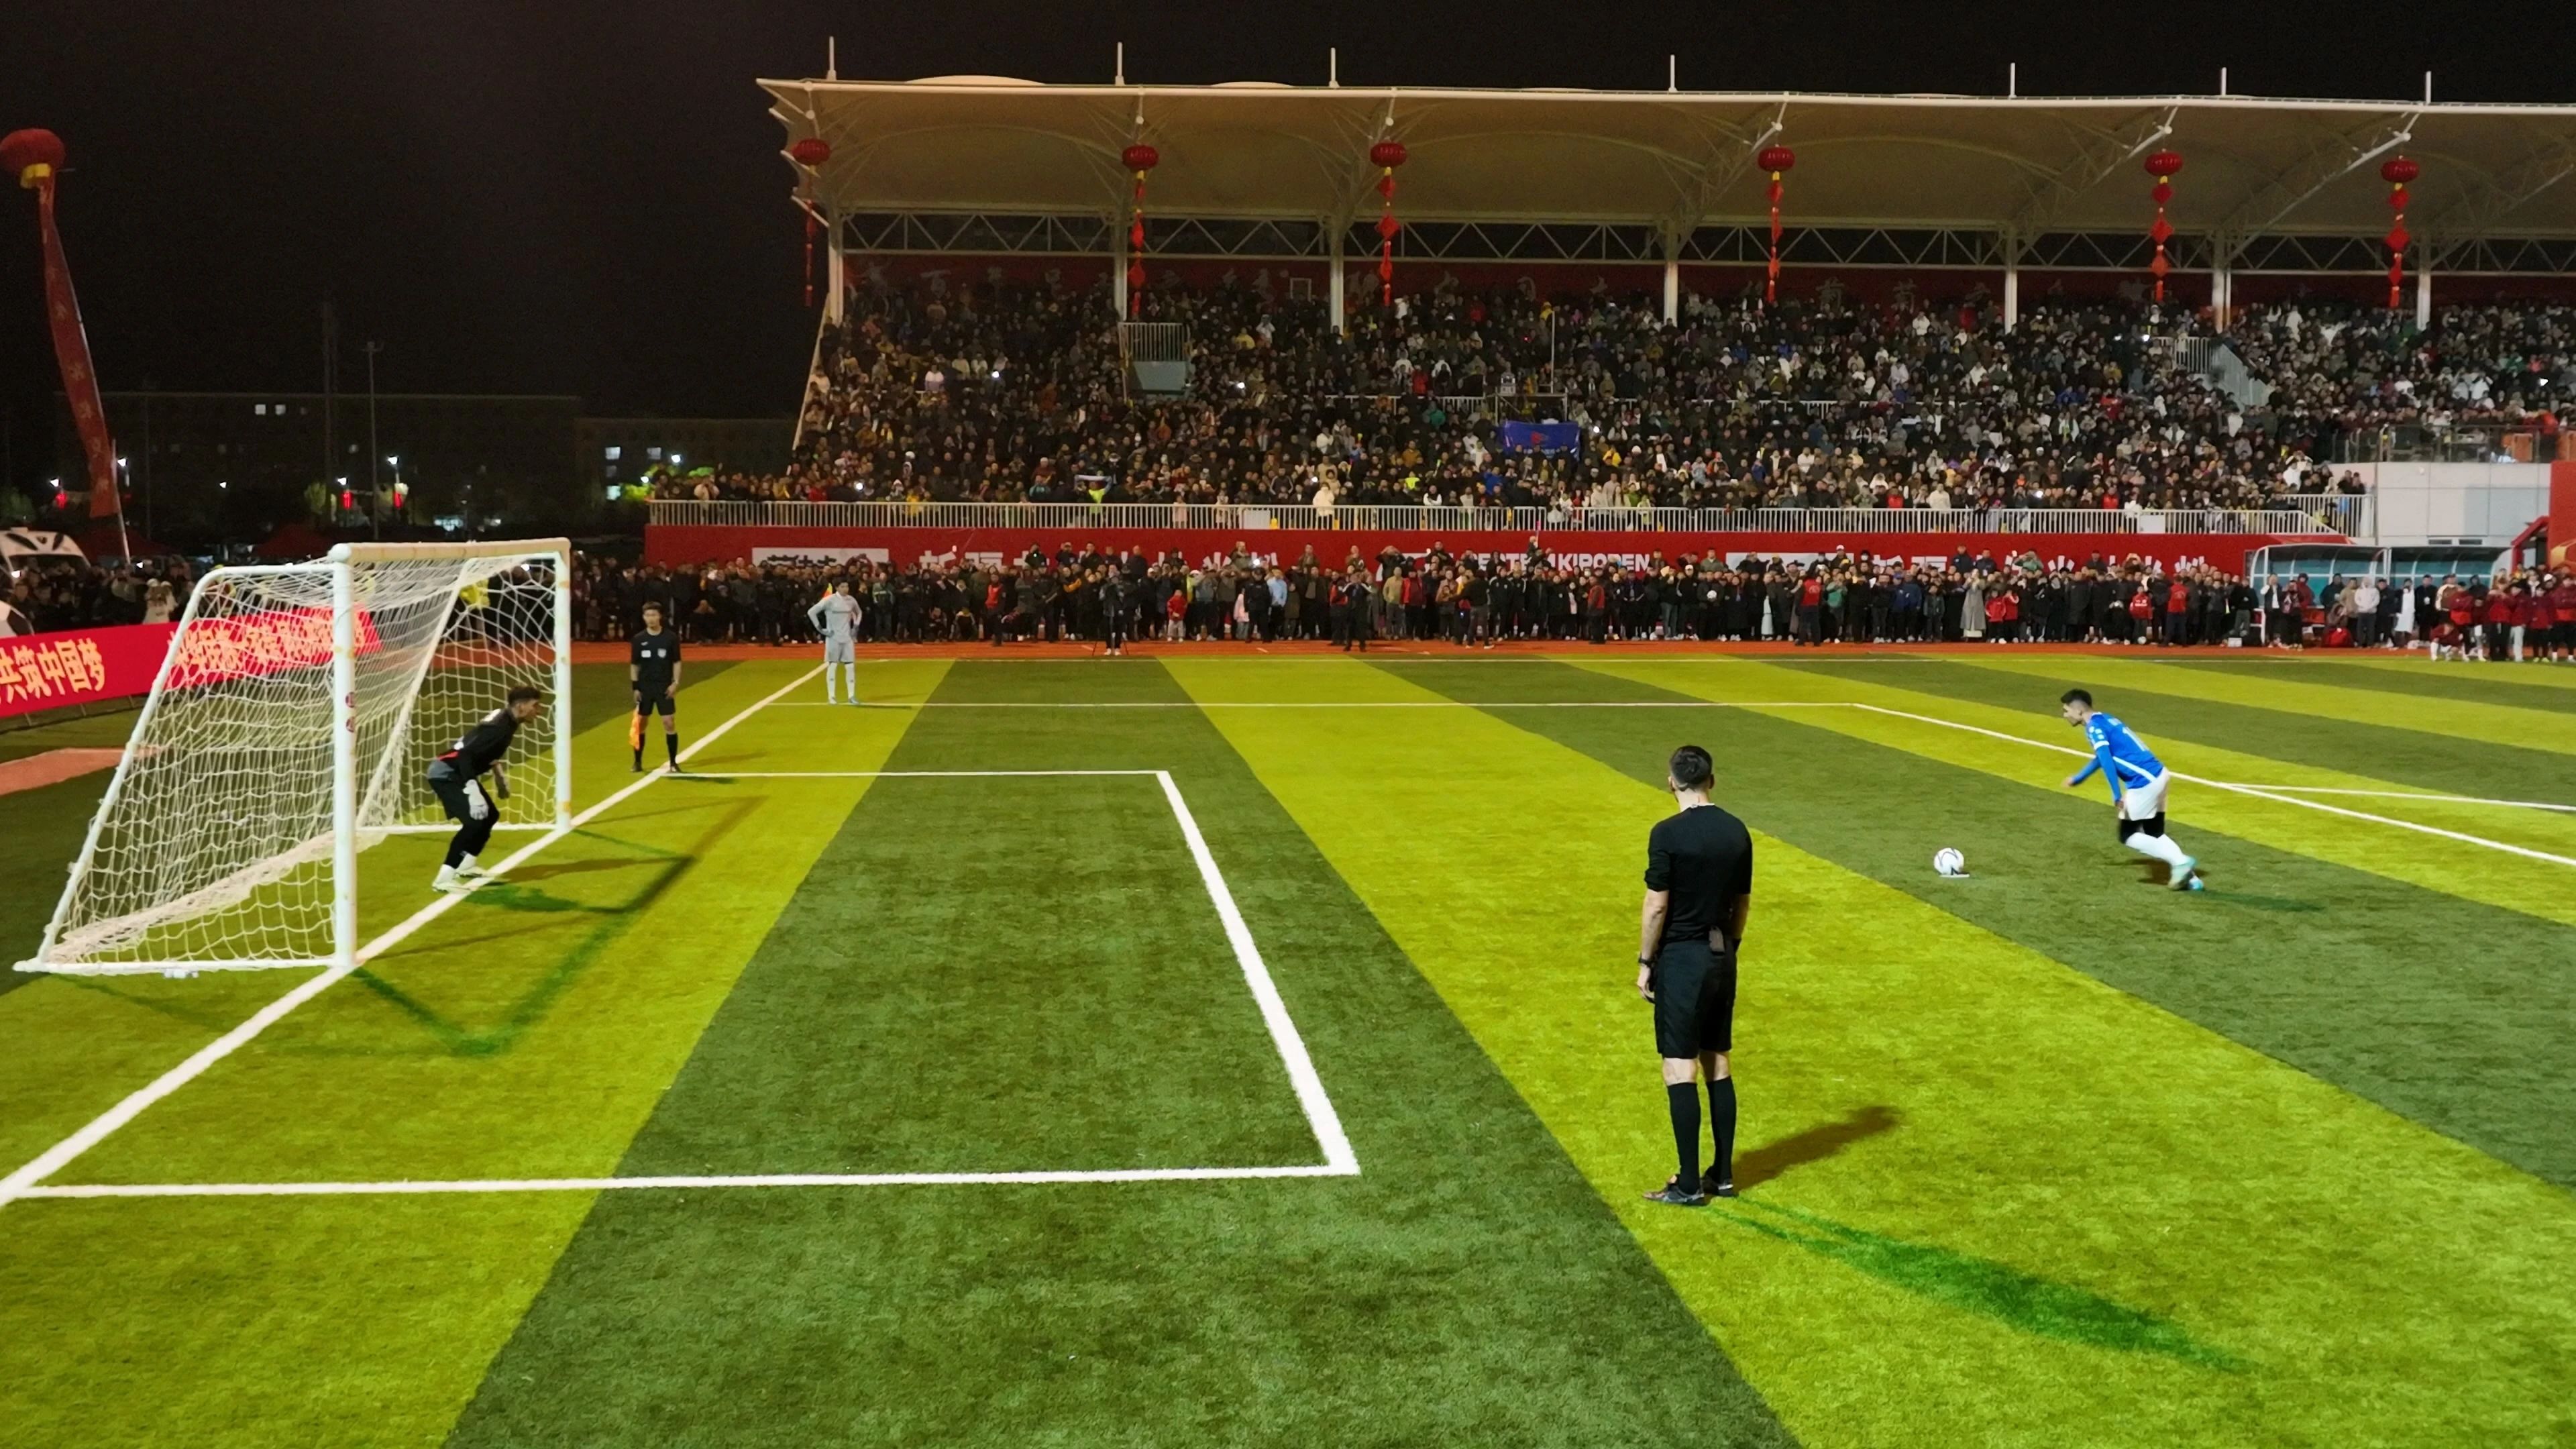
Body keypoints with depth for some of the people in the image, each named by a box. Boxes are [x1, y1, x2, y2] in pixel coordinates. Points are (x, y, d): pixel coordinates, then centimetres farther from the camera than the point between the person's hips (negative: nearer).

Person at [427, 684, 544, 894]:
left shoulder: (506, 720, 4)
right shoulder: (500, 727, -25)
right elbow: (465, 754, -32)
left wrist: (499, 773, 26)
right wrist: (473, 791, -35)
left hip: (459, 773, 11)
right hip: (446, 773, -11)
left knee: (490, 816, 19)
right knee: (474, 821, -21)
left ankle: (464, 866, 32)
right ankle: (443, 878, -19)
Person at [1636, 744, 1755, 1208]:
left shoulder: (1668, 834, -16)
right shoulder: (1737, 831, 3)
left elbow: (1656, 907, -14)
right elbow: (1743, 902, 10)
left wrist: (1645, 962, -5)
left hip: (1682, 959, -6)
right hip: (1723, 957, 7)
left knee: (1680, 1070, -1)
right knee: (1718, 1065, 14)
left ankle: (1689, 1184, 1)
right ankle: (1723, 1174, 20)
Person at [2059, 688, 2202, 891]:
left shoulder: (2094, 726, -9)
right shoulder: (2105, 720, 19)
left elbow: (2107, 760, -23)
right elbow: (2101, 756, 35)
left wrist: (2117, 795, -27)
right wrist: (2078, 778, 46)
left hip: (2144, 781, -9)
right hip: (2158, 774, 9)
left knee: (2128, 836, 3)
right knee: (2155, 834, 18)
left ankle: (2182, 862, -3)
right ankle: (2188, 876, 12)